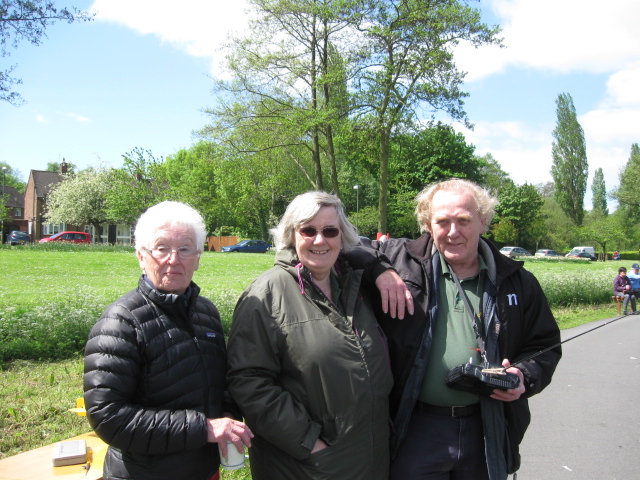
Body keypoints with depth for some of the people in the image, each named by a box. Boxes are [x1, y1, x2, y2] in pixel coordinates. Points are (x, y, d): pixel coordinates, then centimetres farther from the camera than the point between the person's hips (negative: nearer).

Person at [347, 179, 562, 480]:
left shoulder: (517, 282, 3)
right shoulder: (401, 261, -3)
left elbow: (545, 345, 11)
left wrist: (525, 376, -8)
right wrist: (378, 271, -16)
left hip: (487, 432, 2)